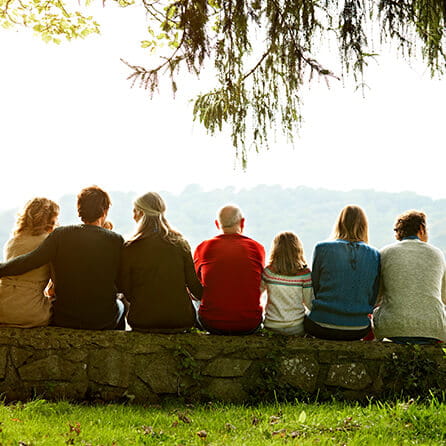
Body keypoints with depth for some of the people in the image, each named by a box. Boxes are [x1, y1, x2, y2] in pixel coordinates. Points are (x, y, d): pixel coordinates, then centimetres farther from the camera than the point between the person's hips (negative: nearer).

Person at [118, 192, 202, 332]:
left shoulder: (130, 248, -8)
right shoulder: (180, 243, -2)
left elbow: (125, 290, -1)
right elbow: (195, 287, 0)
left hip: (142, 320, -1)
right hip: (181, 319, 1)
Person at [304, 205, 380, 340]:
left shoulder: (322, 249, -5)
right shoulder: (374, 255, -1)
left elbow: (314, 288, 3)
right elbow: (373, 297, 5)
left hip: (322, 328, -2)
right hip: (358, 330, 2)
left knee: (304, 317, 31)